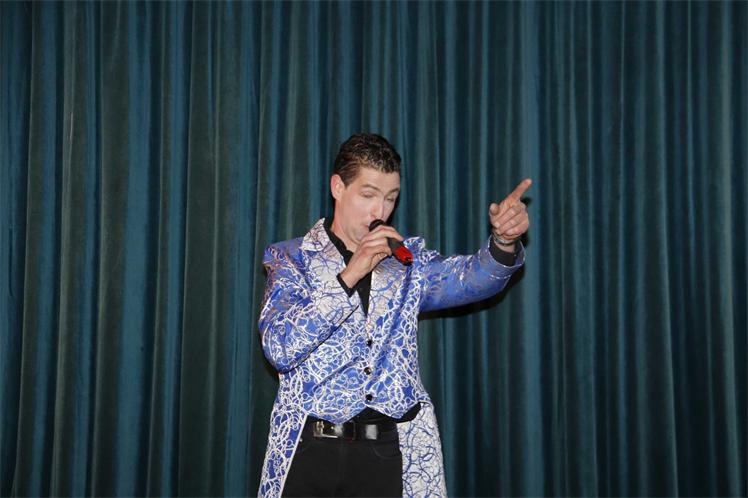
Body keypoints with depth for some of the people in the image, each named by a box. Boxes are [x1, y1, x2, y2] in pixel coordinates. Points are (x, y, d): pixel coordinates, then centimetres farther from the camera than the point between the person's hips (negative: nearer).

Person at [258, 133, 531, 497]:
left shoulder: (407, 260, 12)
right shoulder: (291, 259, 4)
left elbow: (470, 278, -6)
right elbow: (280, 348, -11)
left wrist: (504, 242, -26)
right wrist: (348, 277, -17)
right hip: (311, 451, -2)